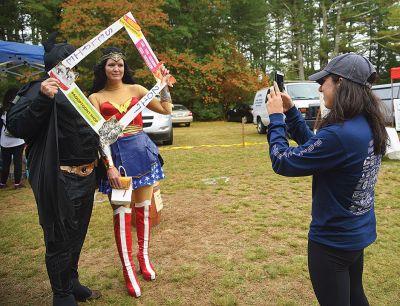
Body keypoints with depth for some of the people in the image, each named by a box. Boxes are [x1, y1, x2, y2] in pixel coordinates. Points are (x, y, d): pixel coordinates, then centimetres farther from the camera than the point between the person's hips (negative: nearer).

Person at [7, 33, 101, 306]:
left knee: (77, 235, 21)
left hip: (85, 177, 9)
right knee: (61, 240, 5)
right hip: (61, 180, -9)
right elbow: (16, 126, -23)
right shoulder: (41, 89, -10)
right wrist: (42, 98, -33)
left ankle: (72, 284, 39)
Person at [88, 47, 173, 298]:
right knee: (122, 213, -1)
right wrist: (110, 166, -15)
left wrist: (164, 85, 0)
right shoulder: (96, 98, 3)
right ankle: (128, 271, 12)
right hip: (116, 156, -2)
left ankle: (144, 257, 29)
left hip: (142, 152, 2)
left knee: (143, 208, 10)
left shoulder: (136, 89, 9)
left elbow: (166, 110, 8)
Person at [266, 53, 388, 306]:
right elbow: (315, 147, 8)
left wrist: (276, 117, -12)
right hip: (358, 233, 9)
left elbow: (282, 162, -22)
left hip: (333, 240, -8)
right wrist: (291, 112, 3)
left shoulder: (339, 134, -31)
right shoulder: (368, 126, -2)